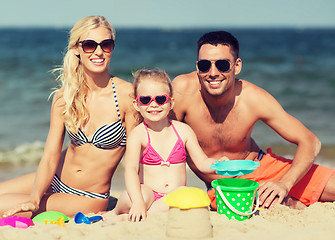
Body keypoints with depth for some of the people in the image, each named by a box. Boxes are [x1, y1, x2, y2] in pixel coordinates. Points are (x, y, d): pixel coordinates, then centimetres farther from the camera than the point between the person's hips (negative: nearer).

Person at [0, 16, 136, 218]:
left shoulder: (126, 93, -16)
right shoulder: (63, 98, -4)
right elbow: (50, 156, -6)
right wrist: (34, 200, -21)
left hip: (89, 200, -4)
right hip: (54, 181, 4)